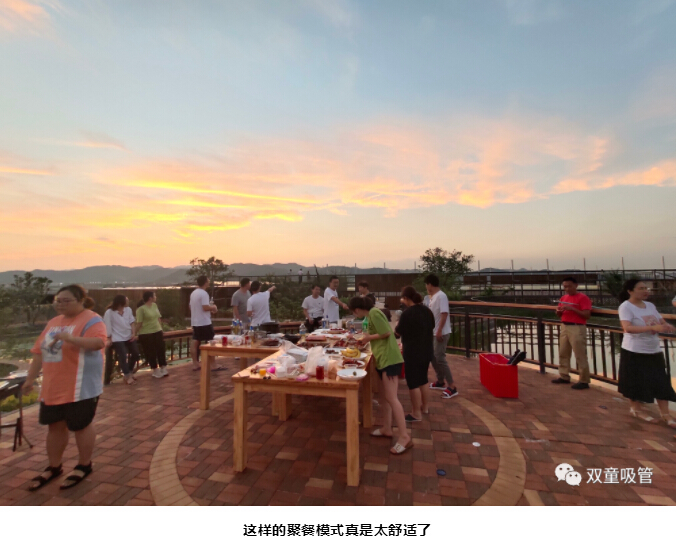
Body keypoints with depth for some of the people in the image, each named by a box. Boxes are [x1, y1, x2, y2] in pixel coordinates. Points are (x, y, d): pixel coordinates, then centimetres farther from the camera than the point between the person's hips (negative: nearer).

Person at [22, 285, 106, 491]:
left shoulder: (91, 320, -15)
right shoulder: (53, 322, 12)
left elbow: (99, 343, -32)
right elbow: (39, 352, 16)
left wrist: (68, 338, -35)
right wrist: (30, 378, 13)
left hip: (80, 387, -8)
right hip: (53, 387, 8)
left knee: (81, 425, 6)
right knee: (55, 425, 18)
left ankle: (84, 466, 24)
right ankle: (54, 467, 36)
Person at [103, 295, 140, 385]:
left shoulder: (128, 309, 0)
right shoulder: (109, 312, -14)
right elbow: (107, 327, -9)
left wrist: (133, 333, -1)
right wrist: (109, 339, -7)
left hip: (129, 336, 6)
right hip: (117, 338, -6)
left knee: (135, 354, 8)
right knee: (123, 356, -8)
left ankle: (130, 372, 32)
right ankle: (127, 376, 9)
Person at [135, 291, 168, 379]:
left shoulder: (154, 305, 6)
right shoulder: (141, 309, -14)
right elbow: (139, 323, -14)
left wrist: (161, 329, 16)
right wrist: (135, 333, -14)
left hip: (157, 332, 6)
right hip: (146, 334, -6)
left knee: (161, 350, 8)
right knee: (151, 352, 5)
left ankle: (163, 368, 19)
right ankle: (155, 370, 17)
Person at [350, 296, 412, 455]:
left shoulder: (374, 313, -15)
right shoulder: (373, 313, 14)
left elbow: (387, 333, -20)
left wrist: (369, 338, -8)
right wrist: (367, 337, 13)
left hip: (389, 359, -10)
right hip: (385, 359, 10)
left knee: (391, 398, -8)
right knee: (385, 395, 16)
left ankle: (405, 436, -1)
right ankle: (386, 429, 27)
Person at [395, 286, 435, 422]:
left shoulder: (407, 313, -20)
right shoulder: (427, 310, 4)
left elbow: (398, 332, -11)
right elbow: (431, 327, 18)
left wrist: (398, 325, 9)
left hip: (413, 352, -8)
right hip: (426, 351, 8)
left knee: (413, 383, 3)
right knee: (423, 380, 20)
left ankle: (416, 414, 11)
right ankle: (425, 408, 33)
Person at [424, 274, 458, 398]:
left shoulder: (441, 296, -18)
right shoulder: (433, 297, 10)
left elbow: (444, 315, -23)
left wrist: (439, 331, -25)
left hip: (441, 333, -10)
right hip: (433, 332, 10)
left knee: (440, 359, -9)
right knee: (433, 357, 16)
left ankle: (452, 387, -1)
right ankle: (441, 381, 30)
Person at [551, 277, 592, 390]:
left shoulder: (583, 298, -7)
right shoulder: (564, 298, 14)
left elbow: (587, 315, -15)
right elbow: (559, 315, 19)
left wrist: (572, 309, -22)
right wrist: (559, 311, -2)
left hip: (577, 328, -7)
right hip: (564, 327, 7)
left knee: (580, 356, -2)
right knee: (563, 353, 11)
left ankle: (584, 381, 6)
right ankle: (564, 376, 21)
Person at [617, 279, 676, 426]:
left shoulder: (650, 305, 8)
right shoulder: (626, 306, -16)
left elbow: (662, 322, 9)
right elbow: (627, 328, -26)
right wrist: (652, 327, -32)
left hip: (654, 351, 7)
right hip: (634, 352, -6)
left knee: (661, 382, 8)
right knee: (635, 381, 6)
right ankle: (636, 409, 23)